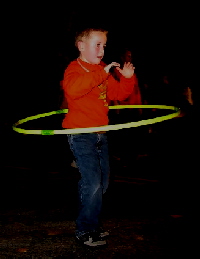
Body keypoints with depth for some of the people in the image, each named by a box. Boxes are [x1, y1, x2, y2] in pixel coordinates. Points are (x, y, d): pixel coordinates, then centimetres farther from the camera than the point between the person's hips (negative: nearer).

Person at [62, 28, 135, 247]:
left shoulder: (103, 71, 14)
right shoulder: (75, 68, -11)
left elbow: (118, 93, 19)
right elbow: (73, 89, -34)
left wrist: (127, 78, 0)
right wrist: (101, 73, -34)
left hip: (100, 133, 9)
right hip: (81, 135, -8)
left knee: (102, 181, 13)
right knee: (92, 183, -13)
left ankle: (93, 225, 28)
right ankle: (84, 231, 2)